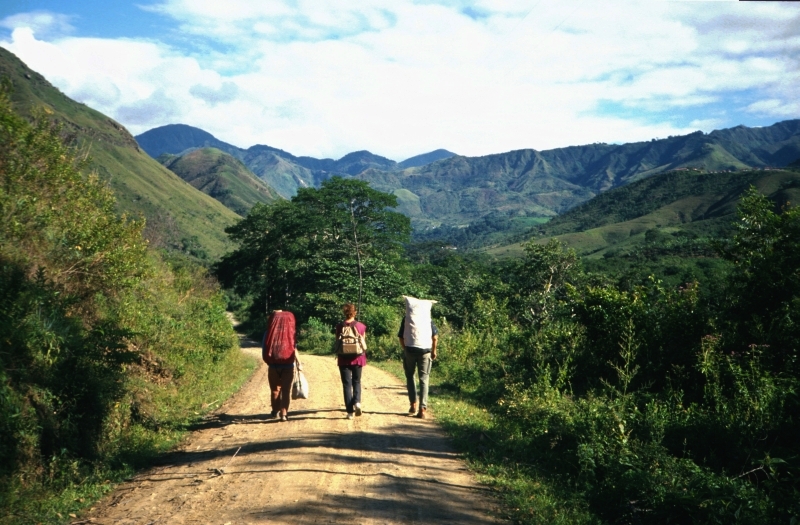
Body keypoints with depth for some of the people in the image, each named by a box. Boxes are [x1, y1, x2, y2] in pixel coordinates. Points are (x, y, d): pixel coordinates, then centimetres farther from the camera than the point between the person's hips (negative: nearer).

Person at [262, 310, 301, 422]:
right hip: (287, 365, -2)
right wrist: (299, 363, -2)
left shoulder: (269, 333, -3)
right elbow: (294, 349, -10)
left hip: (273, 365, 2)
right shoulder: (290, 333, -7)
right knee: (286, 390, 6)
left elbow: (264, 349, -4)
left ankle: (275, 411, 29)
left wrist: (269, 362, 10)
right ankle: (284, 413, 1)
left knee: (275, 389, 18)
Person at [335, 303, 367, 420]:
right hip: (357, 358, 1)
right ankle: (357, 402, -6)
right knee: (356, 382, 18)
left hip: (344, 359, -1)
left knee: (347, 384, 5)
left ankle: (350, 411, 1)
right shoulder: (361, 326, -2)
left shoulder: (340, 326, -5)